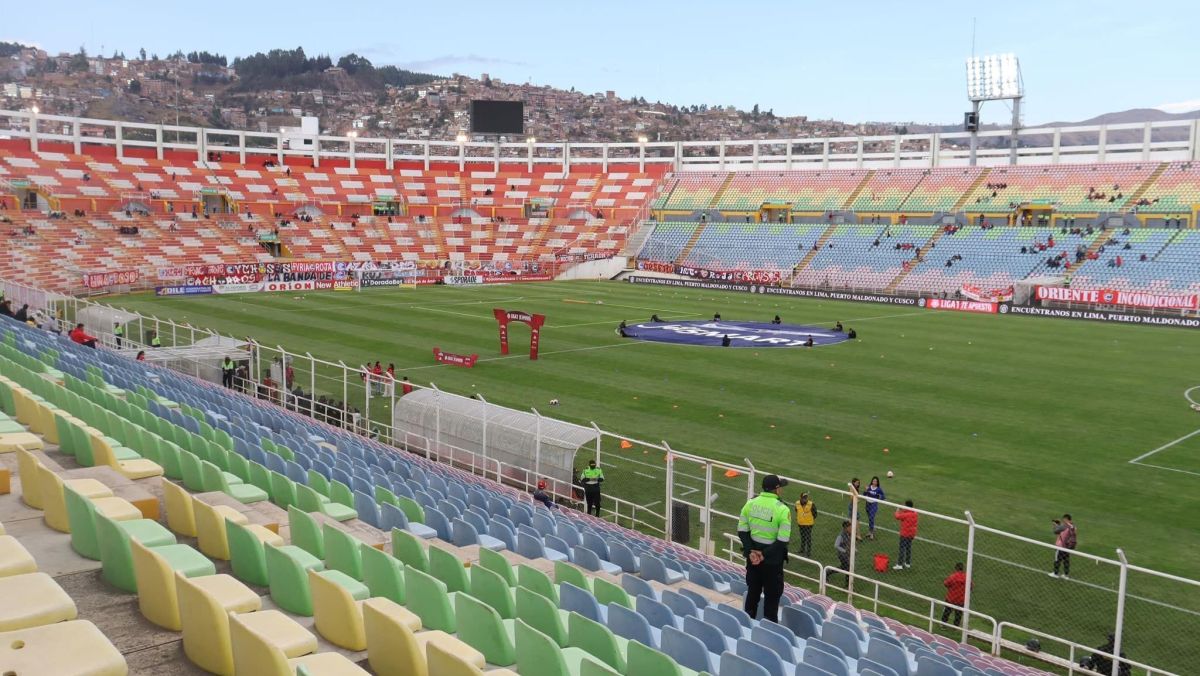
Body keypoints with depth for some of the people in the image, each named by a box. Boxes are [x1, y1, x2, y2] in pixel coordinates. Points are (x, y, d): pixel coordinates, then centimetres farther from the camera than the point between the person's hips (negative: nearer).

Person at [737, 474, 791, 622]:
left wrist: (751, 551, -5)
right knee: (772, 595, 10)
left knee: (752, 592, 19)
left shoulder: (750, 503, -4)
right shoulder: (782, 510, -17)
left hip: (753, 555, 5)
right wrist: (765, 555, -15)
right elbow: (782, 541, -20)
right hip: (773, 560, -4)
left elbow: (742, 531, -2)